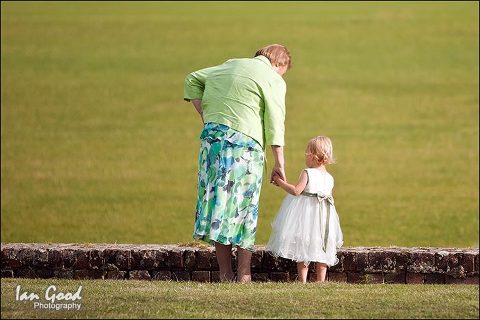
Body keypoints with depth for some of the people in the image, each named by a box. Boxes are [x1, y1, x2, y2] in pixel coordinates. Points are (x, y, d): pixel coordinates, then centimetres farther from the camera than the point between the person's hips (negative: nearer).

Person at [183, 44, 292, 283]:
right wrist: (279, 162, -2)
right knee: (244, 205, 1)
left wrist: (205, 115, 18)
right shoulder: (274, 81, 2)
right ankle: (244, 274, 0)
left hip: (212, 136, 5)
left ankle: (225, 273, 6)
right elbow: (274, 122, -4)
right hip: (244, 141, -5)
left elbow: (193, 80, 23)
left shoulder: (232, 65, 21)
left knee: (218, 199, 7)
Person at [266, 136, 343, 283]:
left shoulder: (307, 173, -13)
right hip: (323, 217, 5)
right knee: (321, 251, 11)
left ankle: (303, 280, -3)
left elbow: (296, 191, -20)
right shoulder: (329, 178, 6)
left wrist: (280, 182, -10)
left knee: (302, 248, 0)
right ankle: (321, 280, 11)